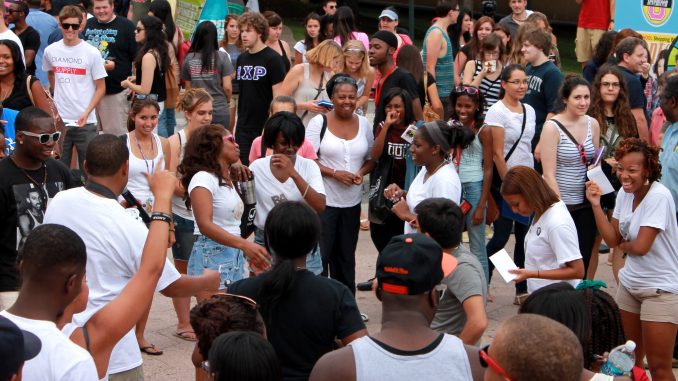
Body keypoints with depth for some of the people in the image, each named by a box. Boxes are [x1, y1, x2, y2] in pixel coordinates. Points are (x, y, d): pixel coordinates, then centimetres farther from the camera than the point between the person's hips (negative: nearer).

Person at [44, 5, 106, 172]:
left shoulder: (92, 53, -6)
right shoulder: (50, 51, 3)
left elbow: (101, 88, -4)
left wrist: (87, 113, -14)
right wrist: (59, 99, 12)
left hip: (86, 122, -3)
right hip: (59, 121, 3)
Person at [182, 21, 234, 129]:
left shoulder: (189, 58, -1)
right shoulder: (222, 57, -7)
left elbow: (187, 87, 6)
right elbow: (227, 87, -7)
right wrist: (227, 100, 13)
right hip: (220, 111, -2)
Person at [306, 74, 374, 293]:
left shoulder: (364, 124, 6)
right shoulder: (319, 122, -6)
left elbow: (371, 158, 13)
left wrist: (361, 172, -8)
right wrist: (334, 173, -19)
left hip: (352, 201, 5)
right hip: (323, 200, -4)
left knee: (346, 257, 15)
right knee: (320, 255, -2)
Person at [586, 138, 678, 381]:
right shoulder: (625, 193, 2)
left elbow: (640, 247, -22)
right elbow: (613, 240, 1)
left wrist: (623, 245, -2)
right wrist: (595, 204, -7)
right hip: (629, 285, 8)